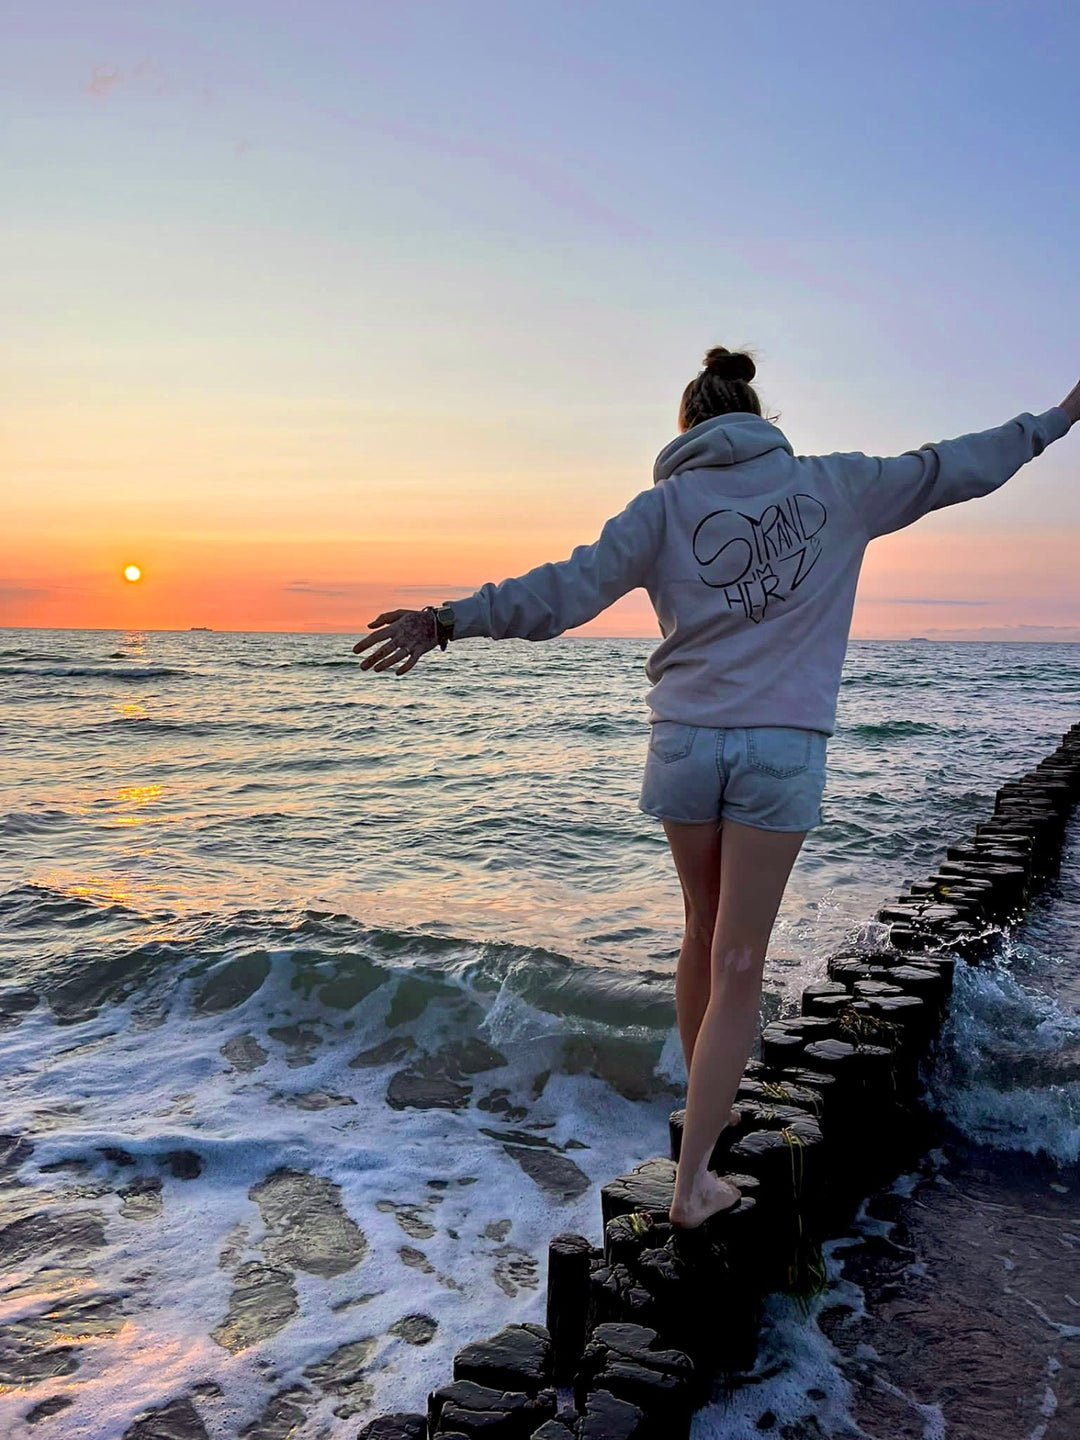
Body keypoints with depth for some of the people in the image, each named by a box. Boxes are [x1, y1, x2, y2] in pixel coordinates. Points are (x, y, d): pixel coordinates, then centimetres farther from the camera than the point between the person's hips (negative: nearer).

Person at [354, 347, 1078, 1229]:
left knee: (705, 931, 20)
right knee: (738, 962, 2)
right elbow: (952, 468, 14)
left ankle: (708, 1106, 38)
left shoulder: (669, 501, 1)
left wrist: (451, 620, -8)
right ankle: (693, 1179, 4)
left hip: (687, 741, 1)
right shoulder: (831, 486, 5)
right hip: (783, 749, -1)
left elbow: (572, 587, -9)